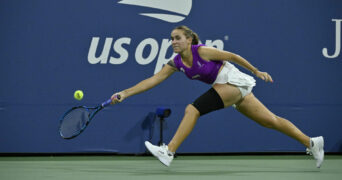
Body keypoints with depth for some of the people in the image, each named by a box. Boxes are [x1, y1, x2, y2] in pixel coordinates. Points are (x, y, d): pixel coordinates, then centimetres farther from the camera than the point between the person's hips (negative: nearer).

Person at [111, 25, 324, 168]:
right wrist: (125, 93, -8)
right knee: (270, 121, 10)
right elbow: (153, 80, 0)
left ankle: (169, 152, -23)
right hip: (223, 87, 8)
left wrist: (256, 71, -2)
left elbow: (232, 56, -8)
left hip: (234, 81, -8)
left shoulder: (202, 51, -17)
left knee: (192, 110, -21)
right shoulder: (176, 63, 3)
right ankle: (311, 142, 16)